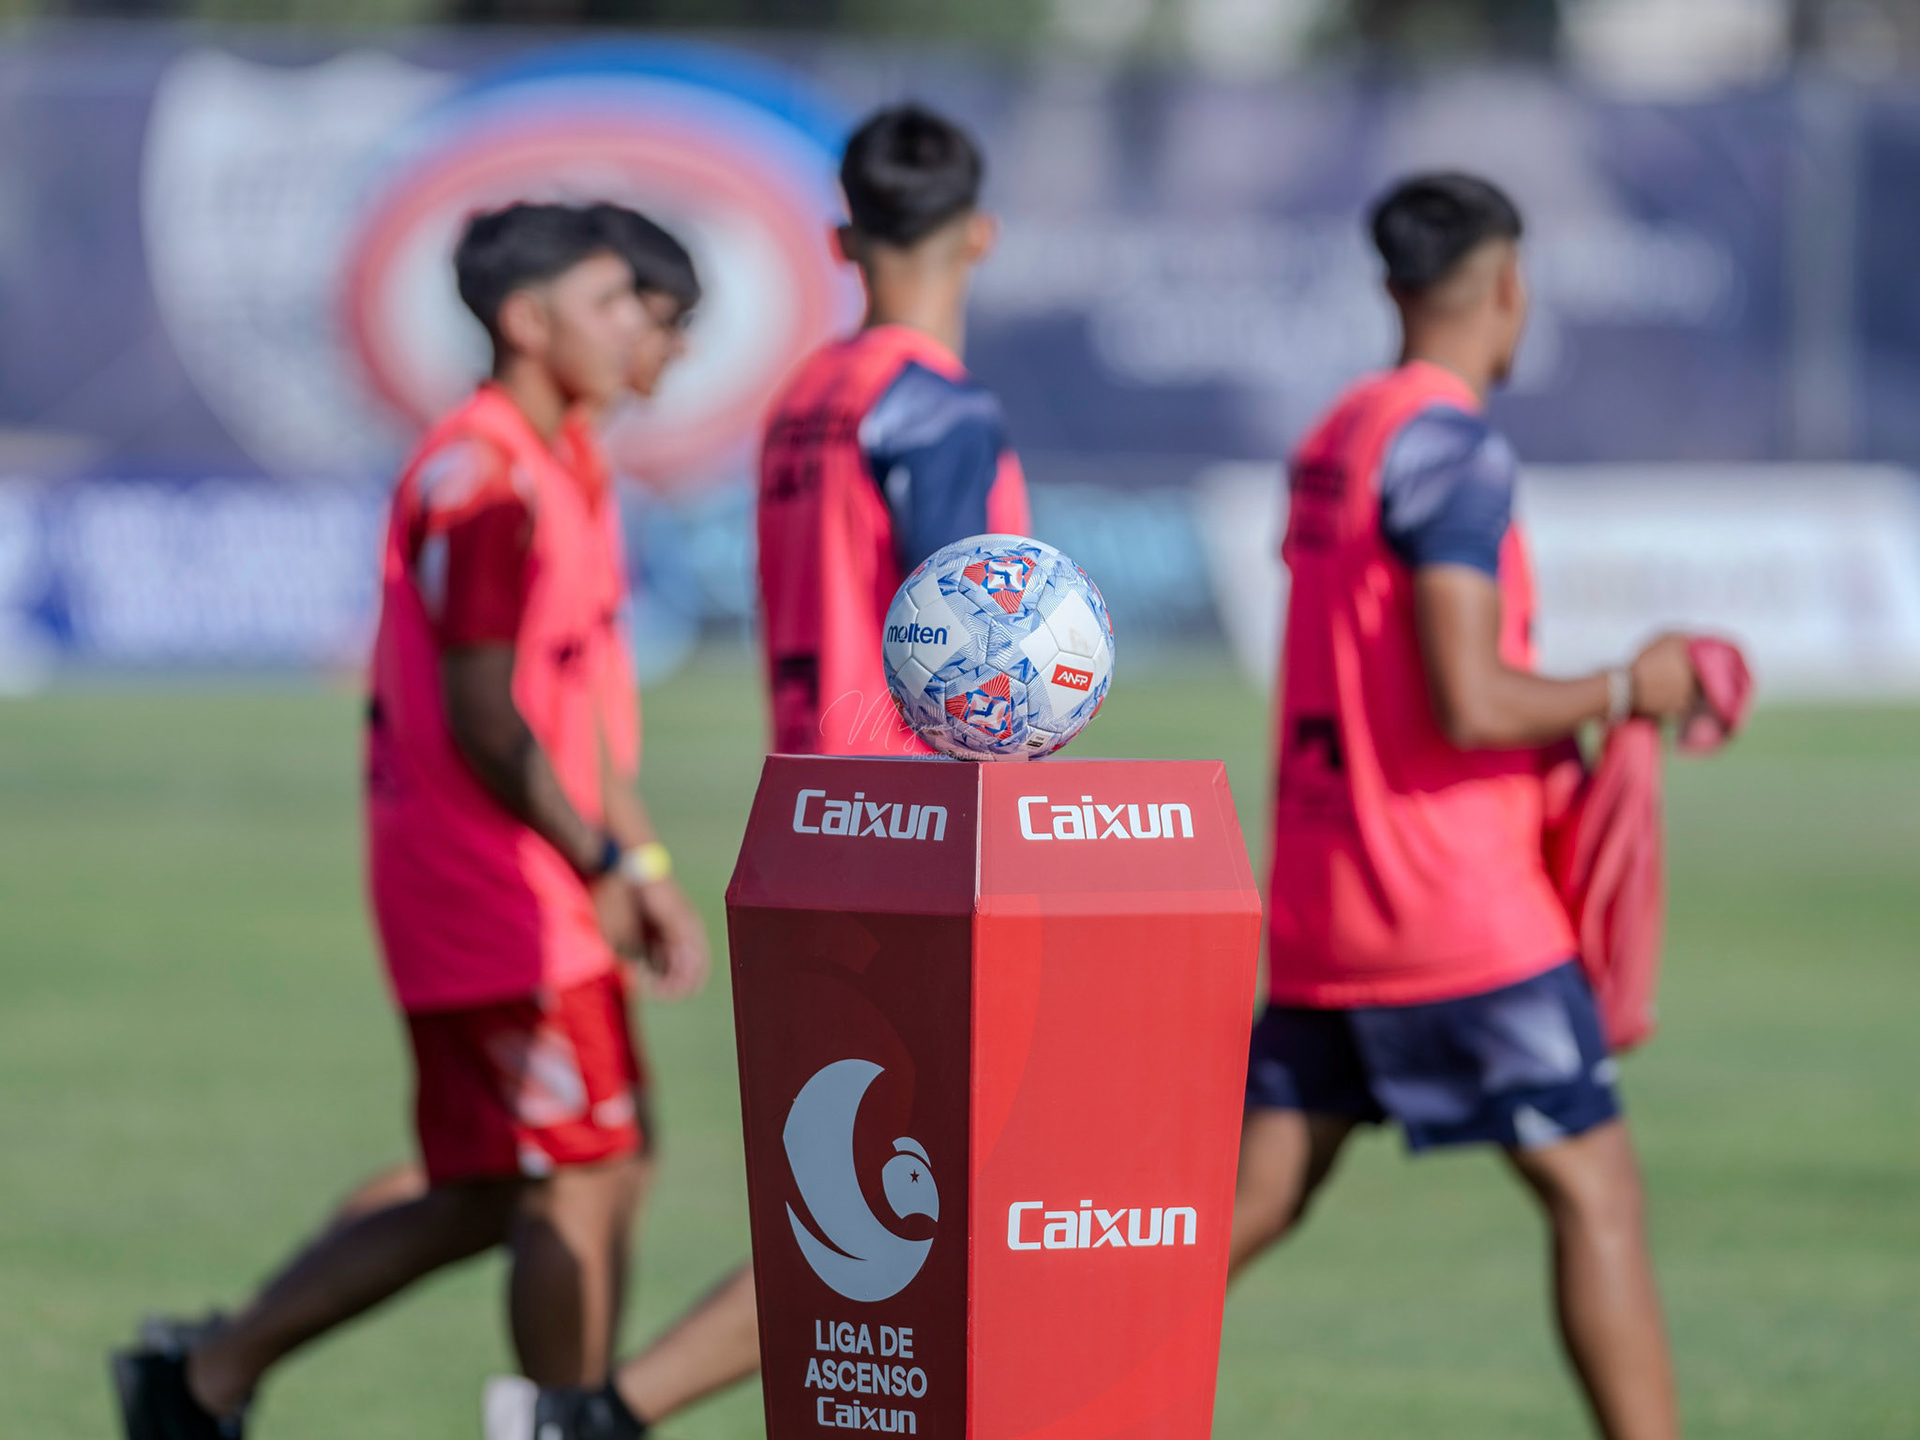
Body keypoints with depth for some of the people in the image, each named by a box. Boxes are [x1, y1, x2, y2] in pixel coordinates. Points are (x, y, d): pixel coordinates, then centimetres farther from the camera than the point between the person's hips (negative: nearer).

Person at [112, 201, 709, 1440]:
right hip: (502, 897, -10)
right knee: (580, 1186, -5)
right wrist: (603, 870, -11)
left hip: (547, 883, 10)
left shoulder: (558, 475, 16)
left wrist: (648, 871, 15)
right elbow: (484, 722, -19)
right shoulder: (484, 486, -16)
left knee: (485, 1201, 12)